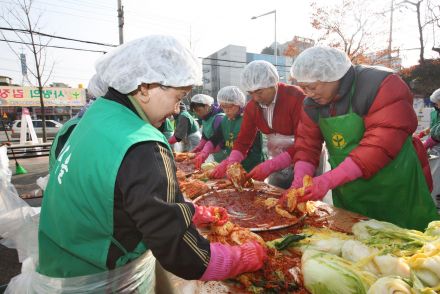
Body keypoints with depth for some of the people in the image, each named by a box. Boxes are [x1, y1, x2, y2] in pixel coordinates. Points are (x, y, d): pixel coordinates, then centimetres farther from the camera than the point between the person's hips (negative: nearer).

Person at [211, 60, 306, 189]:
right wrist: (231, 162, -19)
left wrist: (271, 165, -32)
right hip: (278, 163, 5)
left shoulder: (295, 97, -20)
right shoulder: (252, 107, -2)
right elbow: (243, 139, 0)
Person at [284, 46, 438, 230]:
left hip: (394, 195, -5)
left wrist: (328, 180, -32)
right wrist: (299, 181, -18)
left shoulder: (381, 85, -20)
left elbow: (382, 144, -29)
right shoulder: (312, 103, 0)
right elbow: (306, 144, -1)